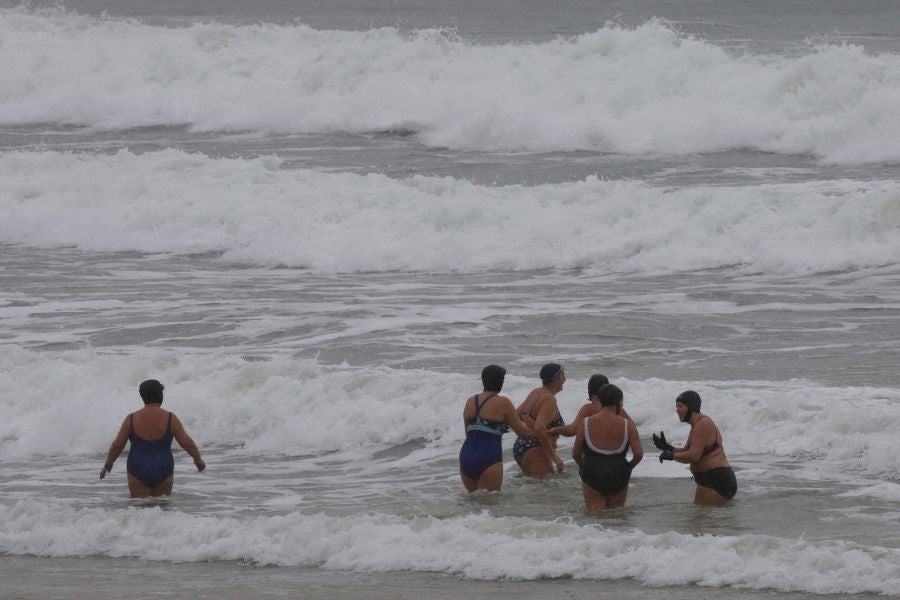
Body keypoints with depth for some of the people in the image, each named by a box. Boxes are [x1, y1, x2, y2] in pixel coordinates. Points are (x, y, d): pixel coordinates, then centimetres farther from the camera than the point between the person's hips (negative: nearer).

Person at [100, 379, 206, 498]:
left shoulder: (131, 419, -5)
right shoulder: (170, 419, -5)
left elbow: (117, 445, 0)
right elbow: (188, 443, -2)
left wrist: (107, 465, 15)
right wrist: (198, 459, 16)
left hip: (139, 472, -1)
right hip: (163, 473, 1)